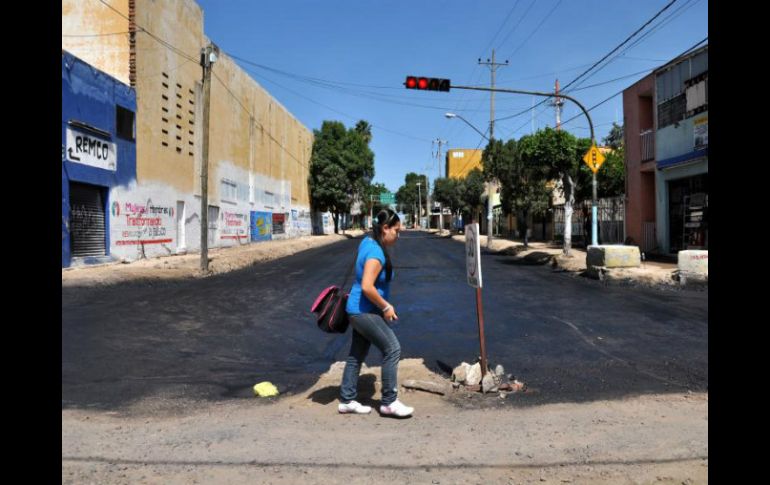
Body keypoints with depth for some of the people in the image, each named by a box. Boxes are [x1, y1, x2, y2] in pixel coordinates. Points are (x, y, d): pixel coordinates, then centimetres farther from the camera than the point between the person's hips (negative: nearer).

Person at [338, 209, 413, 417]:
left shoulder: (368, 241, 6)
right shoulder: (376, 253, -23)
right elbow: (367, 287, -30)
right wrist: (386, 307, -18)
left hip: (360, 311, 10)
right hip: (365, 312, -10)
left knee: (357, 355, 15)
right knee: (392, 349, -7)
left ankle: (346, 400, 24)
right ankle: (389, 402, 1)